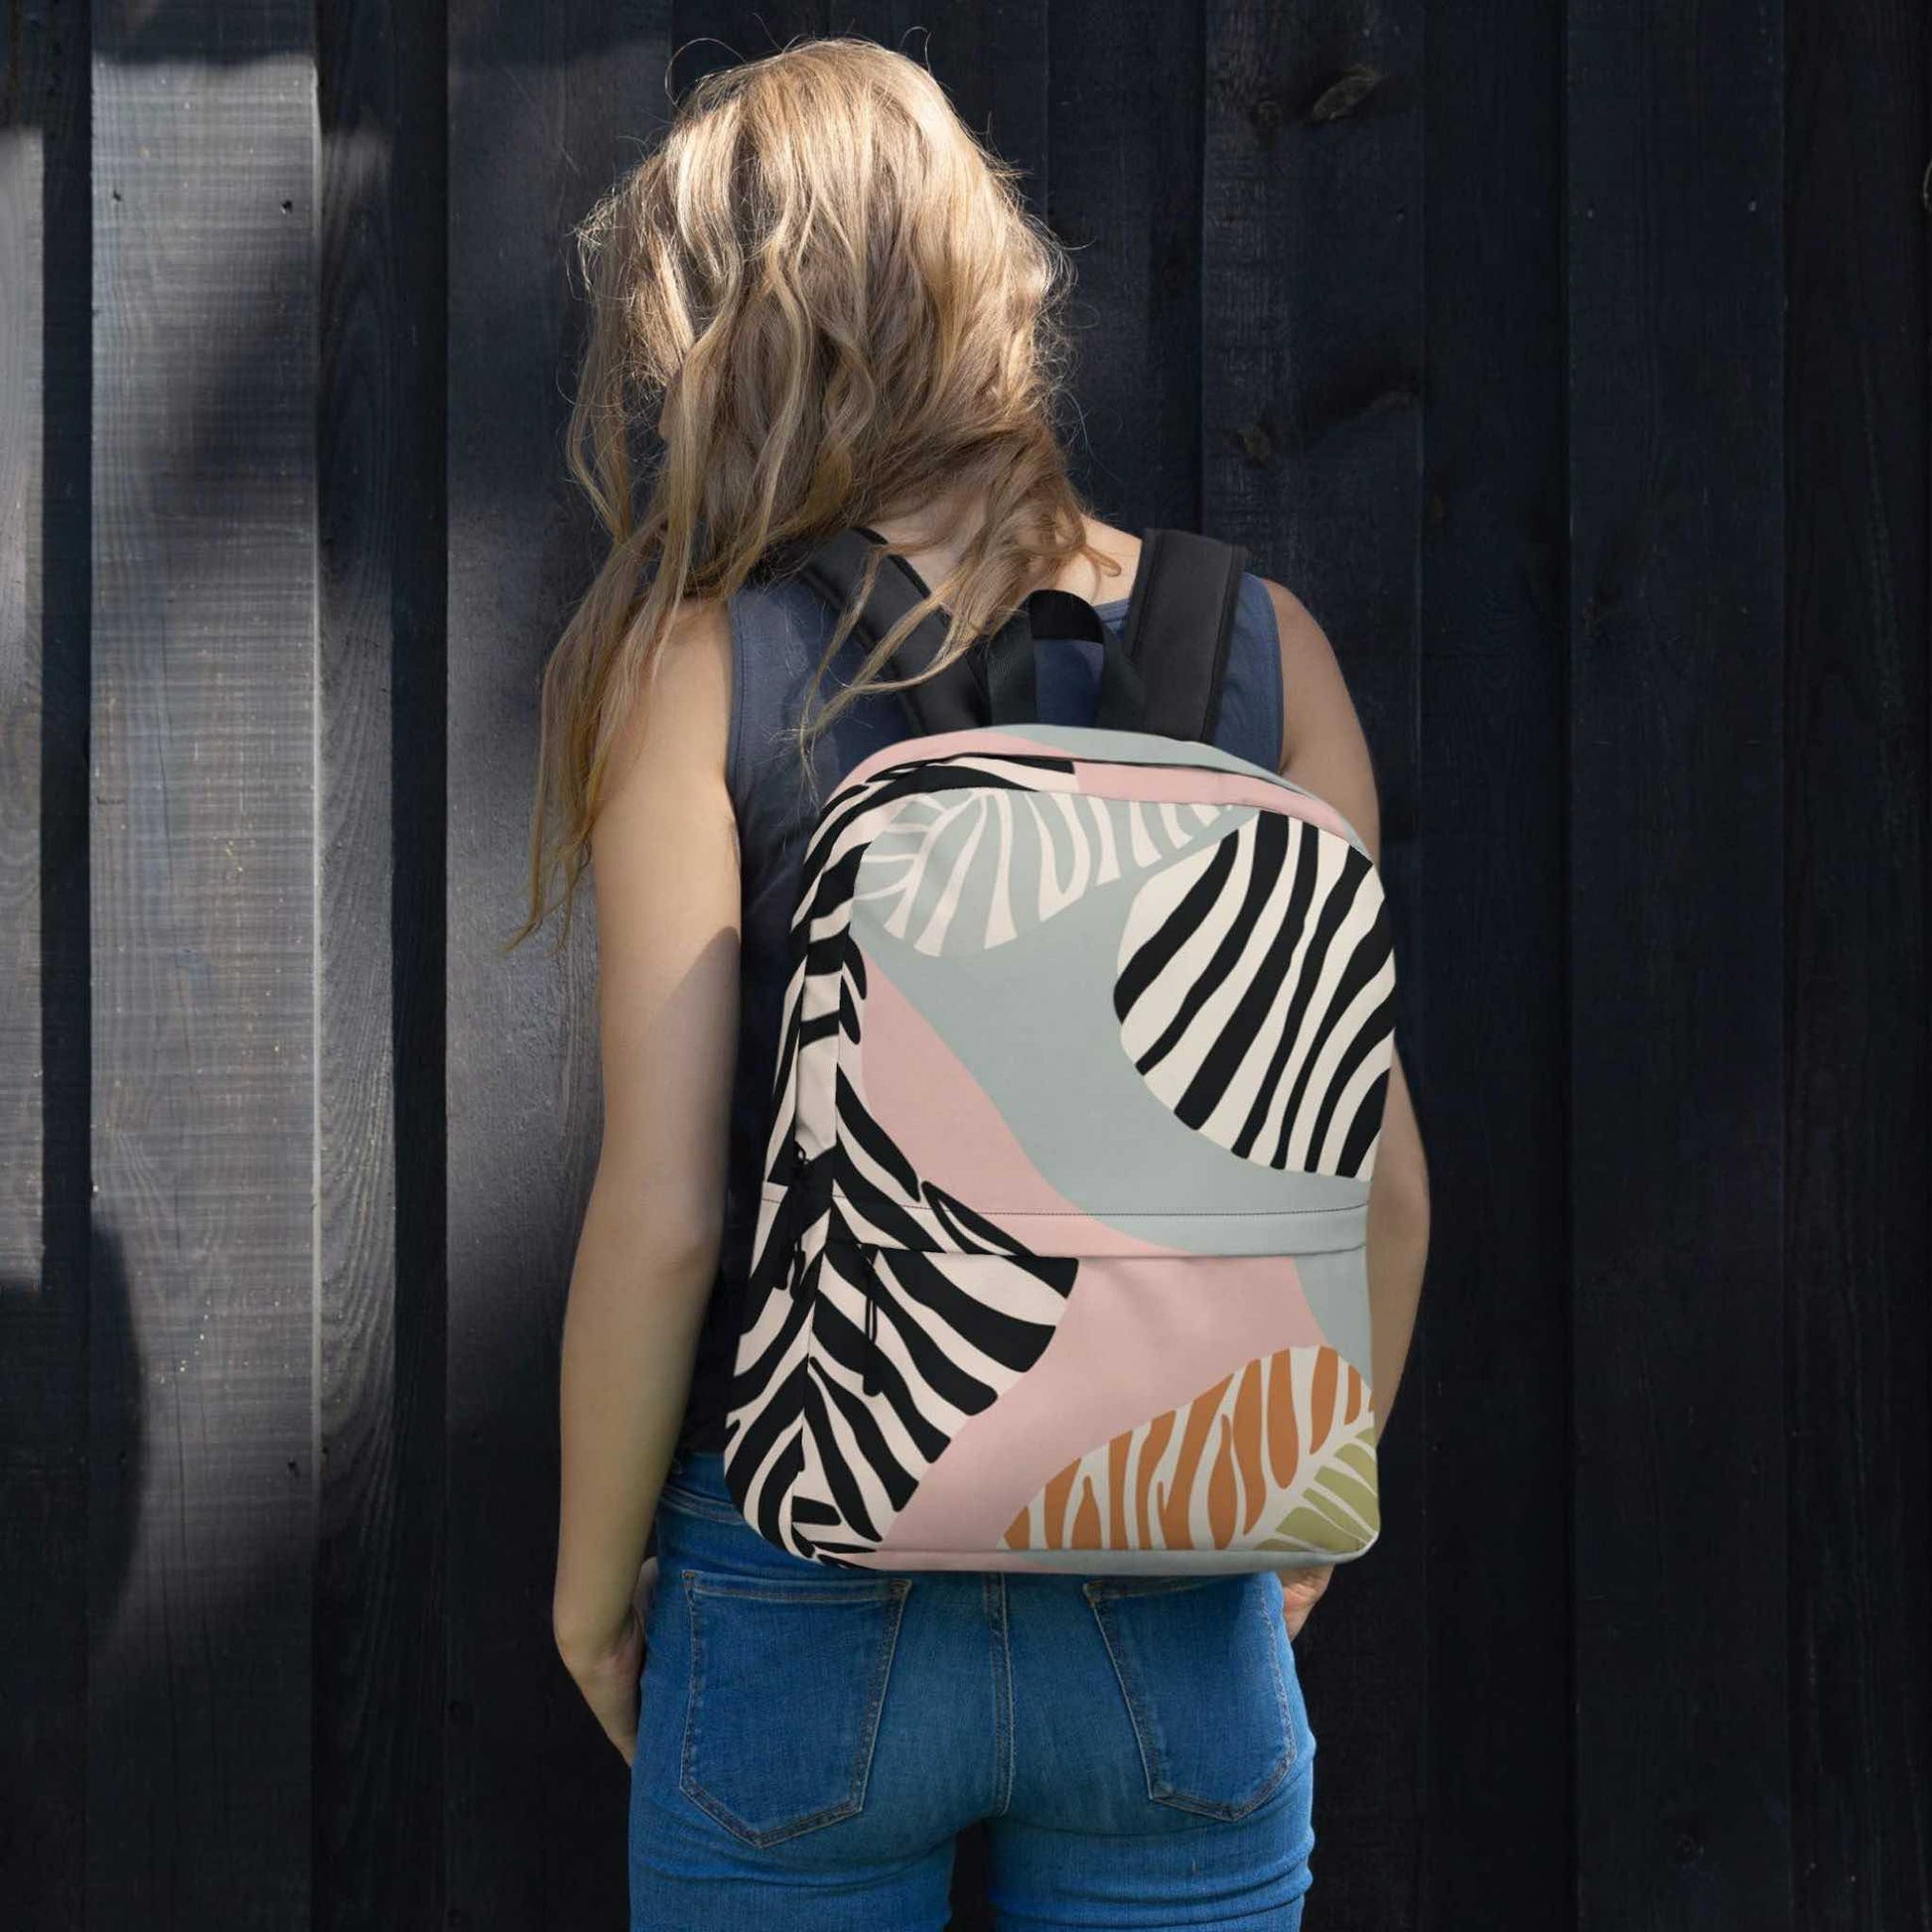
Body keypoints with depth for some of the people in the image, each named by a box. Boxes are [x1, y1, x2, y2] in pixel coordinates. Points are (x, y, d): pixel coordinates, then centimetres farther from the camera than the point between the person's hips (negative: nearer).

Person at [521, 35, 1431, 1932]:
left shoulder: (704, 662, -9)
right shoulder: (1258, 641, -2)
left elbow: (659, 1214, -12)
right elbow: (1382, 1183, 0)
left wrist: (592, 1581, 3)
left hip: (806, 1611, -1)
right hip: (1180, 1628, 2)